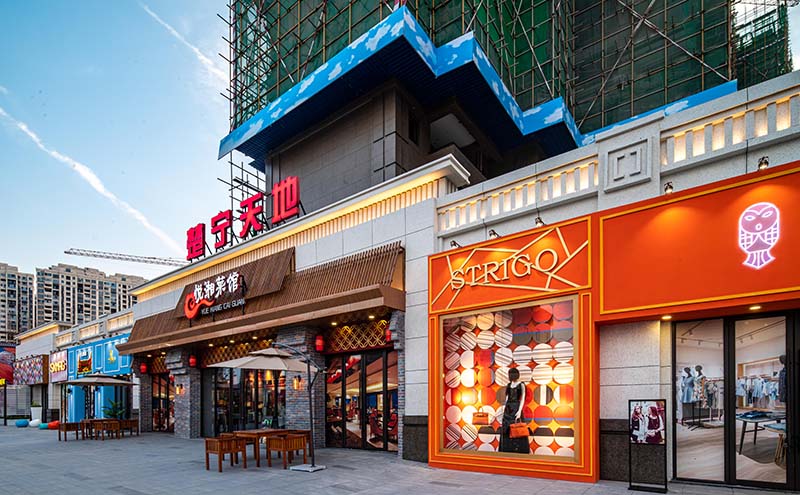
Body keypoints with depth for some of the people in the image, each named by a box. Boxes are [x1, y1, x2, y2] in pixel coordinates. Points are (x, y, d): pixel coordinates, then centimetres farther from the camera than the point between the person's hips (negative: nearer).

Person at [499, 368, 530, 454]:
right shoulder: (509, 385, 13)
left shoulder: (521, 385, -5)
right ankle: (507, 451, 12)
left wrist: (519, 411, -20)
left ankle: (519, 451, -3)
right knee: (506, 429, 5)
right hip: (508, 408, 7)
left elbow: (522, 399, -10)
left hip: (516, 408, -6)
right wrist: (505, 409, 14)